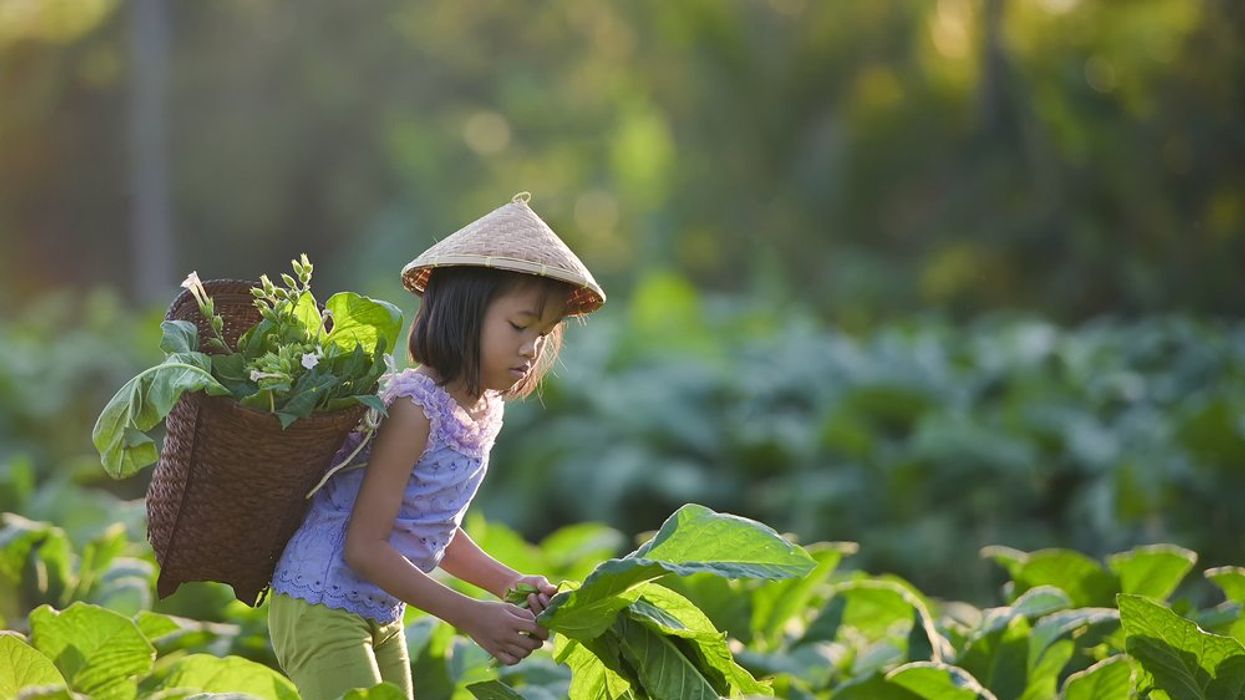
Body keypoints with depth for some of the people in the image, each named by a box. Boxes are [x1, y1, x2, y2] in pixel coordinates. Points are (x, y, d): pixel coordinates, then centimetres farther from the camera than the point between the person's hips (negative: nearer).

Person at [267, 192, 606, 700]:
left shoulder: (484, 412, 4)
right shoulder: (415, 407, -22)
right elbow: (365, 547, -23)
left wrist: (508, 583, 4)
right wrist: (471, 617, -22)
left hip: (380, 619, 9)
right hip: (322, 609, -9)